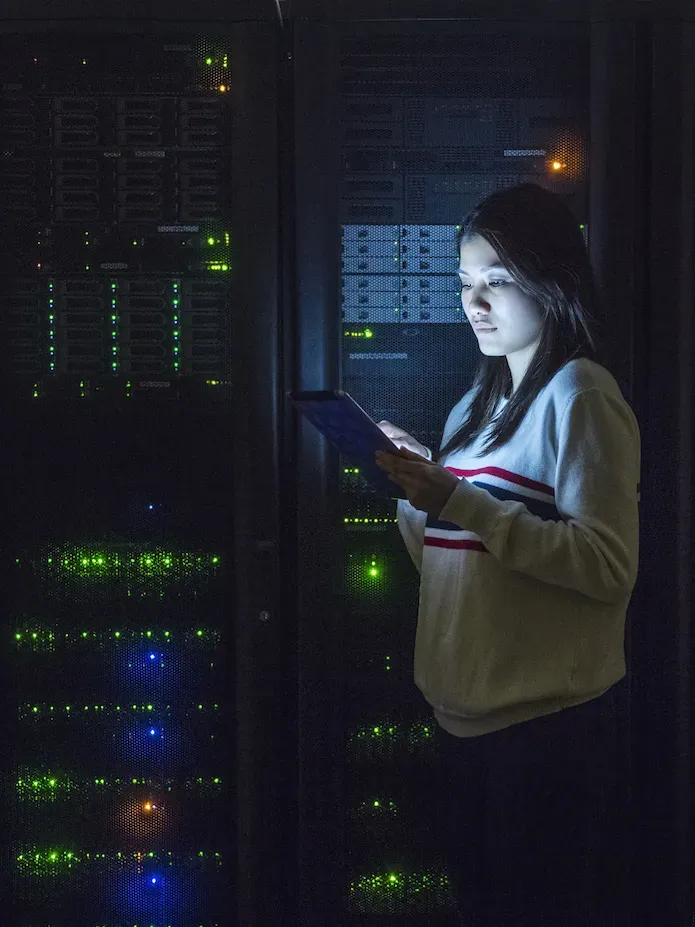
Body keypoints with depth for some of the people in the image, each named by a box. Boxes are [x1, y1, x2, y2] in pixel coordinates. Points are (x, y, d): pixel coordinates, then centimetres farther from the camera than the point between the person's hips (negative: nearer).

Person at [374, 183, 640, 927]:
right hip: (466, 716, 8)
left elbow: (609, 565, -20)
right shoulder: (480, 402, 15)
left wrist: (461, 502, -24)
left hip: (550, 724, -8)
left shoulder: (580, 396, -10)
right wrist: (416, 484, -1)